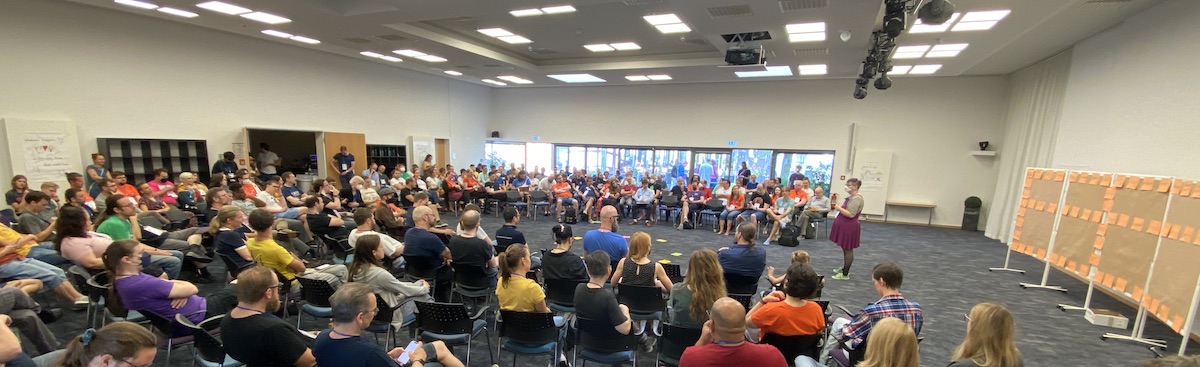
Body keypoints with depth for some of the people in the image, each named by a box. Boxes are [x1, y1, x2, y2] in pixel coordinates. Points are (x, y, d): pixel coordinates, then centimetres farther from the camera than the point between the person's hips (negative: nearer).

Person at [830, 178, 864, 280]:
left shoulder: (857, 199, -18)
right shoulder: (850, 197, 12)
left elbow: (851, 214, -25)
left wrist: (839, 208, -15)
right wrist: (839, 207, 9)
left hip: (850, 227, -10)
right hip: (845, 226, 10)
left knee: (848, 250, -2)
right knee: (845, 249, 18)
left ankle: (845, 274, 4)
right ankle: (844, 269, 29)